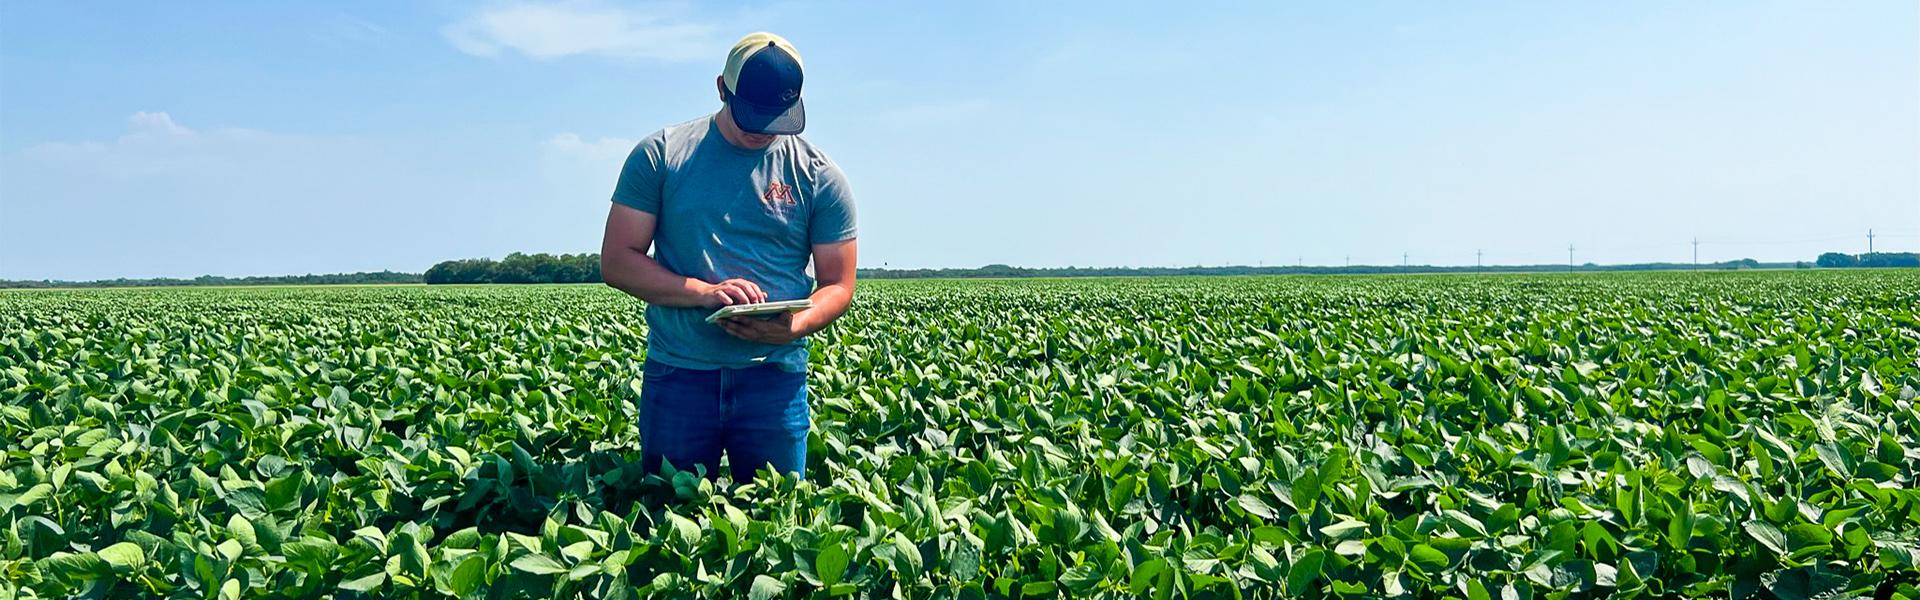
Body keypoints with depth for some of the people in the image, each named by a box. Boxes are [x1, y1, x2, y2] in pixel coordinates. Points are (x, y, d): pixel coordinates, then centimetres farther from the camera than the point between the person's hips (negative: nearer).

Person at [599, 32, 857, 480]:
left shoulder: (819, 177, 4)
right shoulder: (660, 156, 2)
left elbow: (837, 285, 6)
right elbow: (617, 261, 0)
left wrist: (794, 325, -16)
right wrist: (705, 292, -16)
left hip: (774, 378, 0)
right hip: (677, 374, 0)